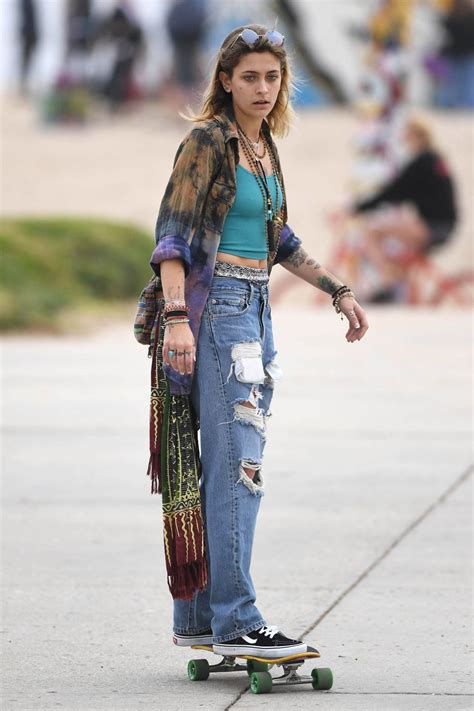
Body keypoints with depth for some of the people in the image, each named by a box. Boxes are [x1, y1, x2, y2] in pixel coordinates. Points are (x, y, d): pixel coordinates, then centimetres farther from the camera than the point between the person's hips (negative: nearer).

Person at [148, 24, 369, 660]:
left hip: (255, 310, 9)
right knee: (238, 468, -14)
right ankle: (235, 622, -15)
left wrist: (337, 291, 25)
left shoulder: (263, 145, 15)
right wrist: (177, 317, -27)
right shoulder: (208, 139, -9)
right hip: (215, 307, -9)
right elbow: (172, 233, -16)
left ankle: (197, 618, 12)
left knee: (236, 470, 8)